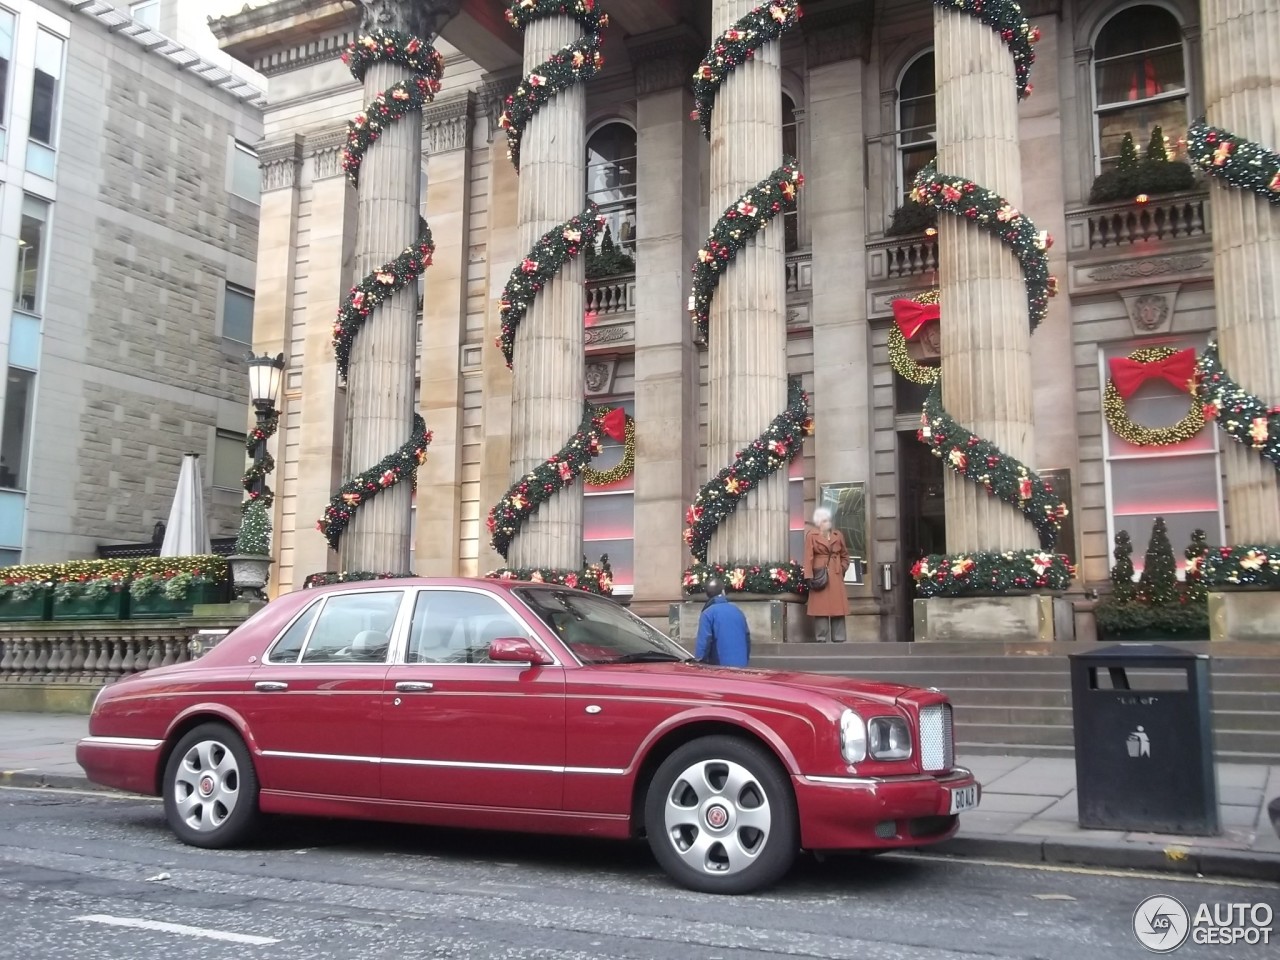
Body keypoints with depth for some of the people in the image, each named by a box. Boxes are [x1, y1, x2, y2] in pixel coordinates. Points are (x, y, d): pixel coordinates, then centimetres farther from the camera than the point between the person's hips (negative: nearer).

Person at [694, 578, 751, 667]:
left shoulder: (708, 613, -6)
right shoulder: (737, 611, 13)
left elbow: (703, 642, -13)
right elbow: (747, 639, 18)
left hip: (720, 666, -5)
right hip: (740, 665, 6)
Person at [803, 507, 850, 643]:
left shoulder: (838, 535, 12)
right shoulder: (811, 535, -1)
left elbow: (845, 555, 19)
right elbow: (808, 557, -6)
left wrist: (842, 568, 4)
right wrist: (809, 577, -13)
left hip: (836, 576, 4)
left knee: (838, 607, 3)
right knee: (820, 607, -4)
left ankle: (839, 640, 8)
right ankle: (821, 640, 1)